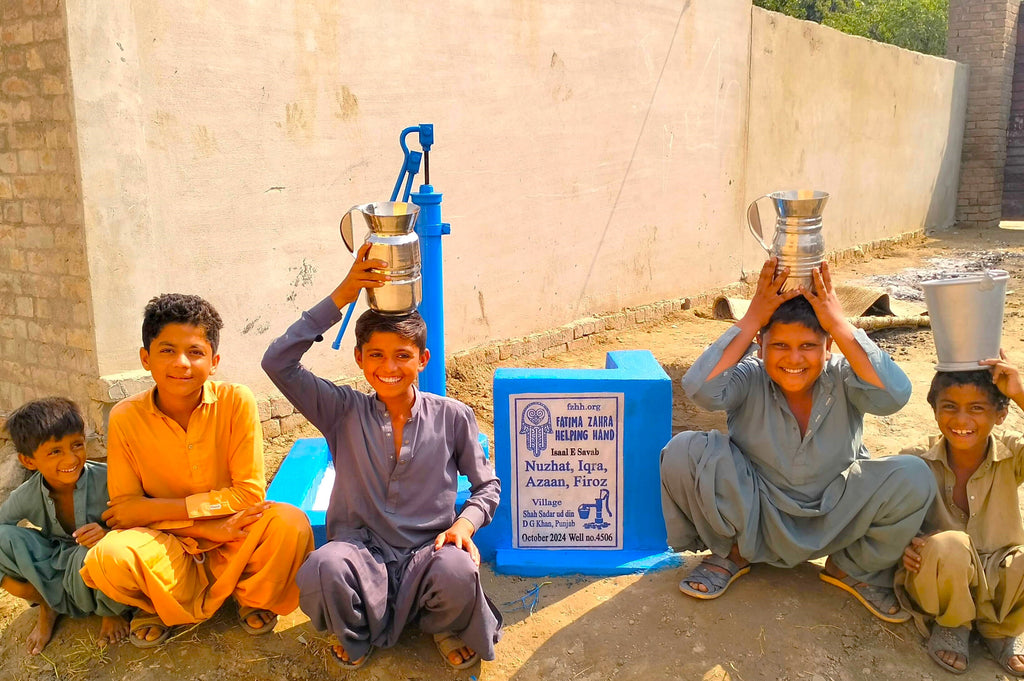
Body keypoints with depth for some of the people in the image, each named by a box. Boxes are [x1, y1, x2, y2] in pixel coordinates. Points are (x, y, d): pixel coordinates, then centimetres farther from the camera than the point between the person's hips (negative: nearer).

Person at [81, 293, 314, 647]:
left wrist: (156, 508, -18)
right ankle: (156, 604, 6)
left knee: (290, 523, -29)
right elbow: (126, 507, -8)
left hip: (233, 546, 0)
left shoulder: (236, 402, -14)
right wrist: (209, 527, -22)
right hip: (168, 550, 1)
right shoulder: (125, 418, -11)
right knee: (108, 558, -30)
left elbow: (251, 493, -14)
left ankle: (253, 597, 4)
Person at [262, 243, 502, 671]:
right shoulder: (344, 412, 1)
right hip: (362, 554, 0)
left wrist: (465, 524, -13)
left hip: (427, 555, 0)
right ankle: (356, 637, 3)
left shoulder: (452, 417, 2)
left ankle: (447, 629, 5)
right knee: (323, 567, -35)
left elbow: (486, 485, 10)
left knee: (458, 570, -35)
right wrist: (340, 298, -16)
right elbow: (278, 363, -11)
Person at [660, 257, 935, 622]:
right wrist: (751, 319, -35)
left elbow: (894, 395, -36)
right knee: (683, 452, -26)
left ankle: (852, 568, 7)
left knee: (914, 477, -23)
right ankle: (732, 554, 3)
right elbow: (701, 389, -39)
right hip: (755, 519, -1)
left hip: (833, 522, 2)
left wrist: (840, 324, -36)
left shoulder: (843, 379, -15)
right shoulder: (749, 379, -17)